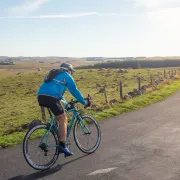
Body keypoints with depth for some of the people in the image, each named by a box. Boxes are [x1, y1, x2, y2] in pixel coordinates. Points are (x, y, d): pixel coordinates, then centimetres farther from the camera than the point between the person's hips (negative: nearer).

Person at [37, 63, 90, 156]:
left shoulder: (55, 74, 36)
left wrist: (66, 104, 42)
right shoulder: (67, 76, 12)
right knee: (63, 119, -1)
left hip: (41, 96, 8)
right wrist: (84, 102, 19)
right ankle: (62, 146, -4)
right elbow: (75, 91, 9)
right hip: (50, 97, -8)